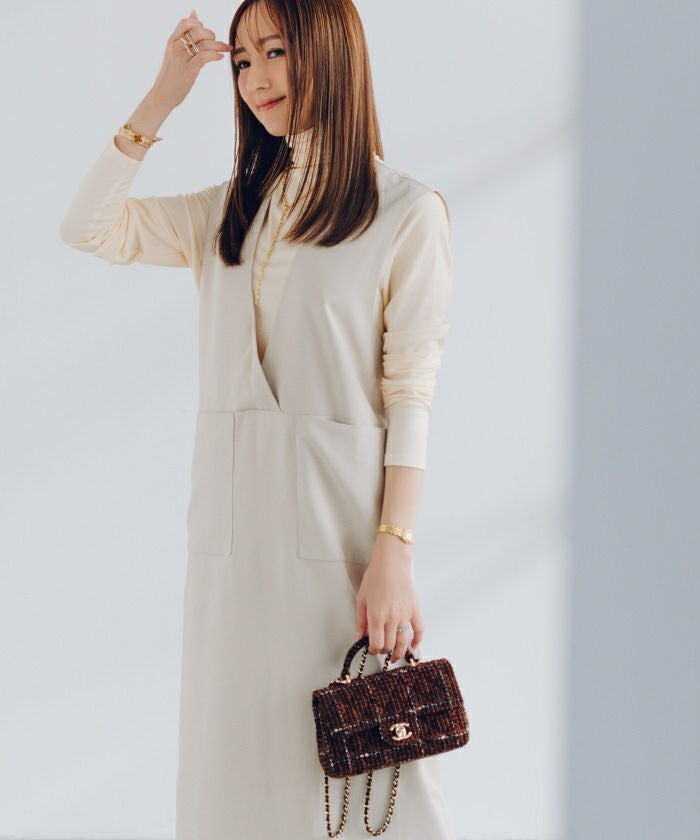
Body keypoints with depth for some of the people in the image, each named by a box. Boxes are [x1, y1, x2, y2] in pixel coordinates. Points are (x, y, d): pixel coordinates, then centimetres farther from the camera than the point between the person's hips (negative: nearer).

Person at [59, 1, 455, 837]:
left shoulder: (406, 211, -3)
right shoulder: (229, 211, 15)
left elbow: (411, 395, -7)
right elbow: (87, 228, 8)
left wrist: (394, 553, -15)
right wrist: (161, 99, 5)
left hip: (337, 515, -5)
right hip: (231, 518, 5)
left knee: (363, 764, -2)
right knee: (239, 761, 9)